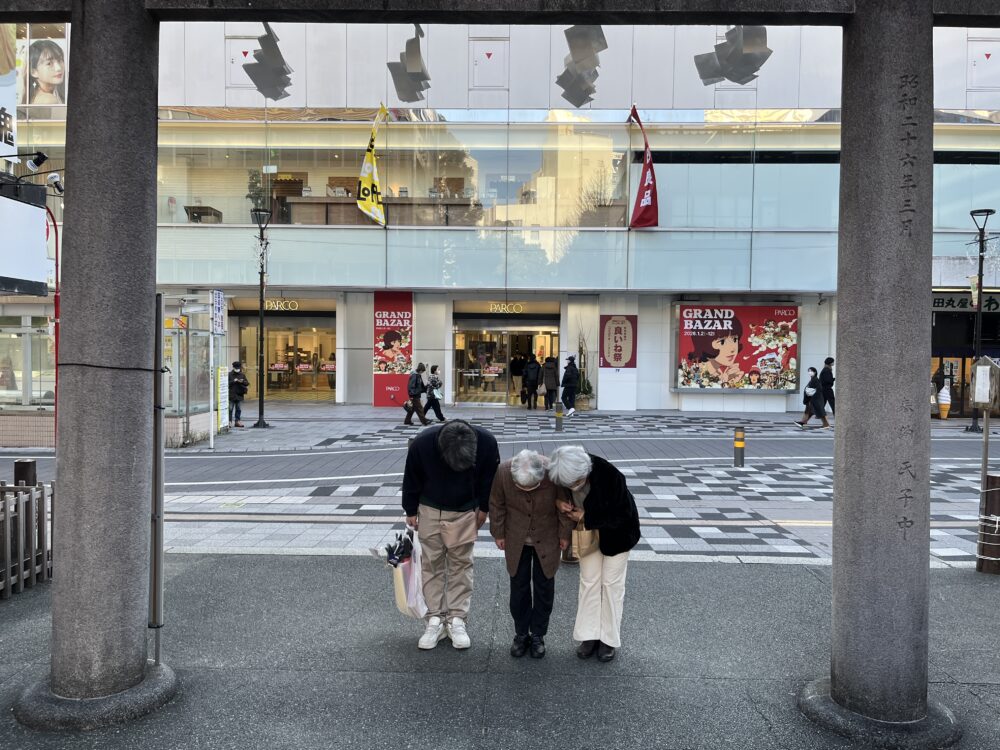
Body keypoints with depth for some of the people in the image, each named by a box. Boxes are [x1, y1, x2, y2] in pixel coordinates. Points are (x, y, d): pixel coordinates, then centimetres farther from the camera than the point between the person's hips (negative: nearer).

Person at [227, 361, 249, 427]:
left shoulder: (242, 375, 10)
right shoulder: (229, 374, 0)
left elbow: (247, 383, 6)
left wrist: (242, 381, -12)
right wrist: (234, 381, -16)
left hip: (240, 395, 3)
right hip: (231, 395, -3)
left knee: (238, 409, 8)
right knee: (230, 409, -3)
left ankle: (237, 421, 14)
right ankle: (229, 421, 1)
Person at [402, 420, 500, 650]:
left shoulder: (486, 442, -29)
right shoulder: (422, 444, -31)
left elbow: (489, 478, -8)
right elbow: (411, 480, -11)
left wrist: (483, 509, 1)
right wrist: (410, 511, 0)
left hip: (465, 511, 0)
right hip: (430, 510, 0)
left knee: (461, 563, 5)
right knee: (432, 563, 5)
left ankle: (456, 620, 14)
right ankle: (435, 620, 15)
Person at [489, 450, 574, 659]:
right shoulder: (503, 472, -26)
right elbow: (497, 505, -7)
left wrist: (564, 534, -1)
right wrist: (498, 533, 1)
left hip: (546, 538, -1)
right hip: (516, 539, 1)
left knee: (544, 586, 7)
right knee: (518, 586, 8)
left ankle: (538, 635, 23)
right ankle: (521, 633, 24)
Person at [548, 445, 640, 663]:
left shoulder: (609, 475, -37)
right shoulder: (562, 473, -25)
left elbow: (622, 514, -25)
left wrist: (586, 518, -29)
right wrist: (559, 502, -26)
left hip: (616, 532, -4)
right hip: (587, 531, 4)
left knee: (611, 583, 5)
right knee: (589, 581, 8)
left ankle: (610, 639, 18)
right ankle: (590, 635, 20)